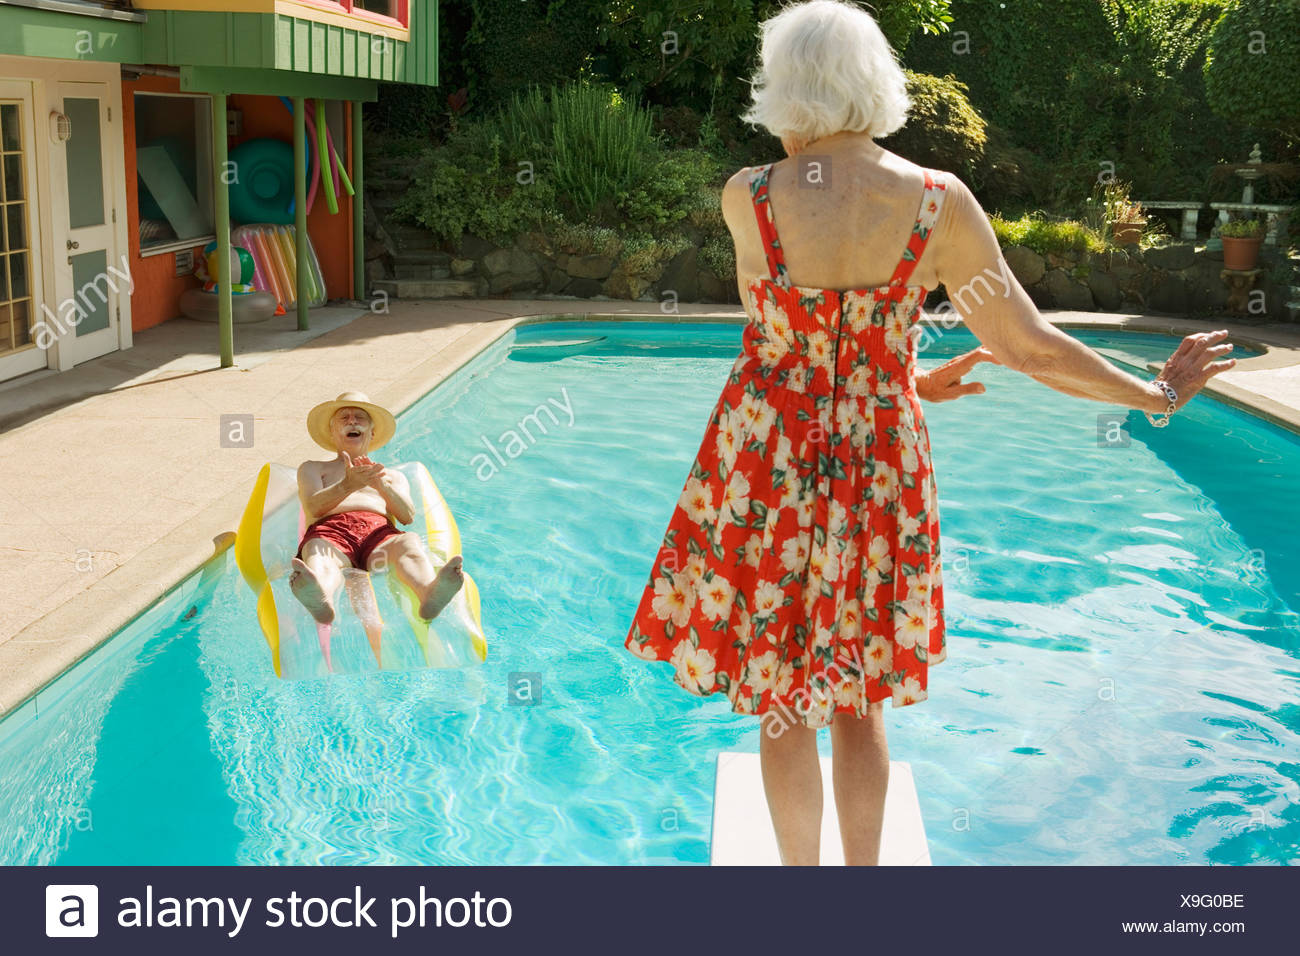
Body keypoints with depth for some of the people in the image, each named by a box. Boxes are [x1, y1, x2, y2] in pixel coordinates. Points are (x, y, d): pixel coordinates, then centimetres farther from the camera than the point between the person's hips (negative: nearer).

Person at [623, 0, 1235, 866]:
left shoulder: (748, 199, -11)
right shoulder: (940, 201, -10)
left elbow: (783, 323, 3)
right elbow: (1028, 345, -6)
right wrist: (1159, 396, 8)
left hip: (764, 470, -1)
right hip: (880, 471, 1)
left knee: (782, 702, 14)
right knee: (860, 698, 19)